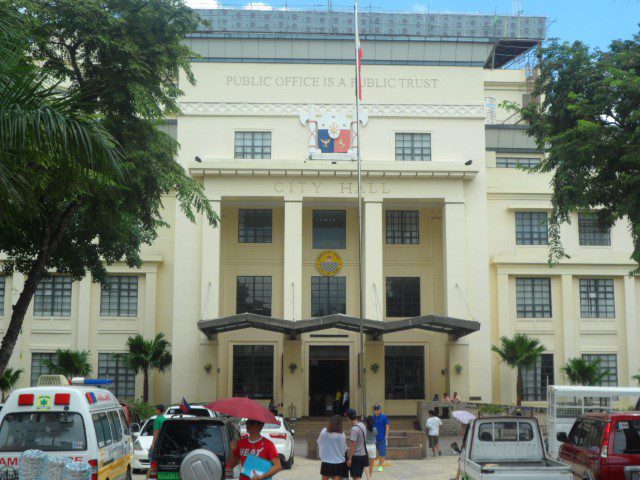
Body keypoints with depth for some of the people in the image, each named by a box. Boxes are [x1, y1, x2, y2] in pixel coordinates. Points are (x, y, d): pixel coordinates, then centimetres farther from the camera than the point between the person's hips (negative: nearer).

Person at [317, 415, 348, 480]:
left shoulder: (324, 432, -10)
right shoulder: (341, 435, -16)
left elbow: (319, 443, 3)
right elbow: (344, 449, -7)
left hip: (326, 461, 2)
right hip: (338, 461, -2)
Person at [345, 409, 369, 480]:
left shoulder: (354, 429, -22)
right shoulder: (362, 425, 4)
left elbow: (353, 446, -21)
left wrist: (349, 459, -15)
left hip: (356, 456, -9)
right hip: (363, 454, 9)